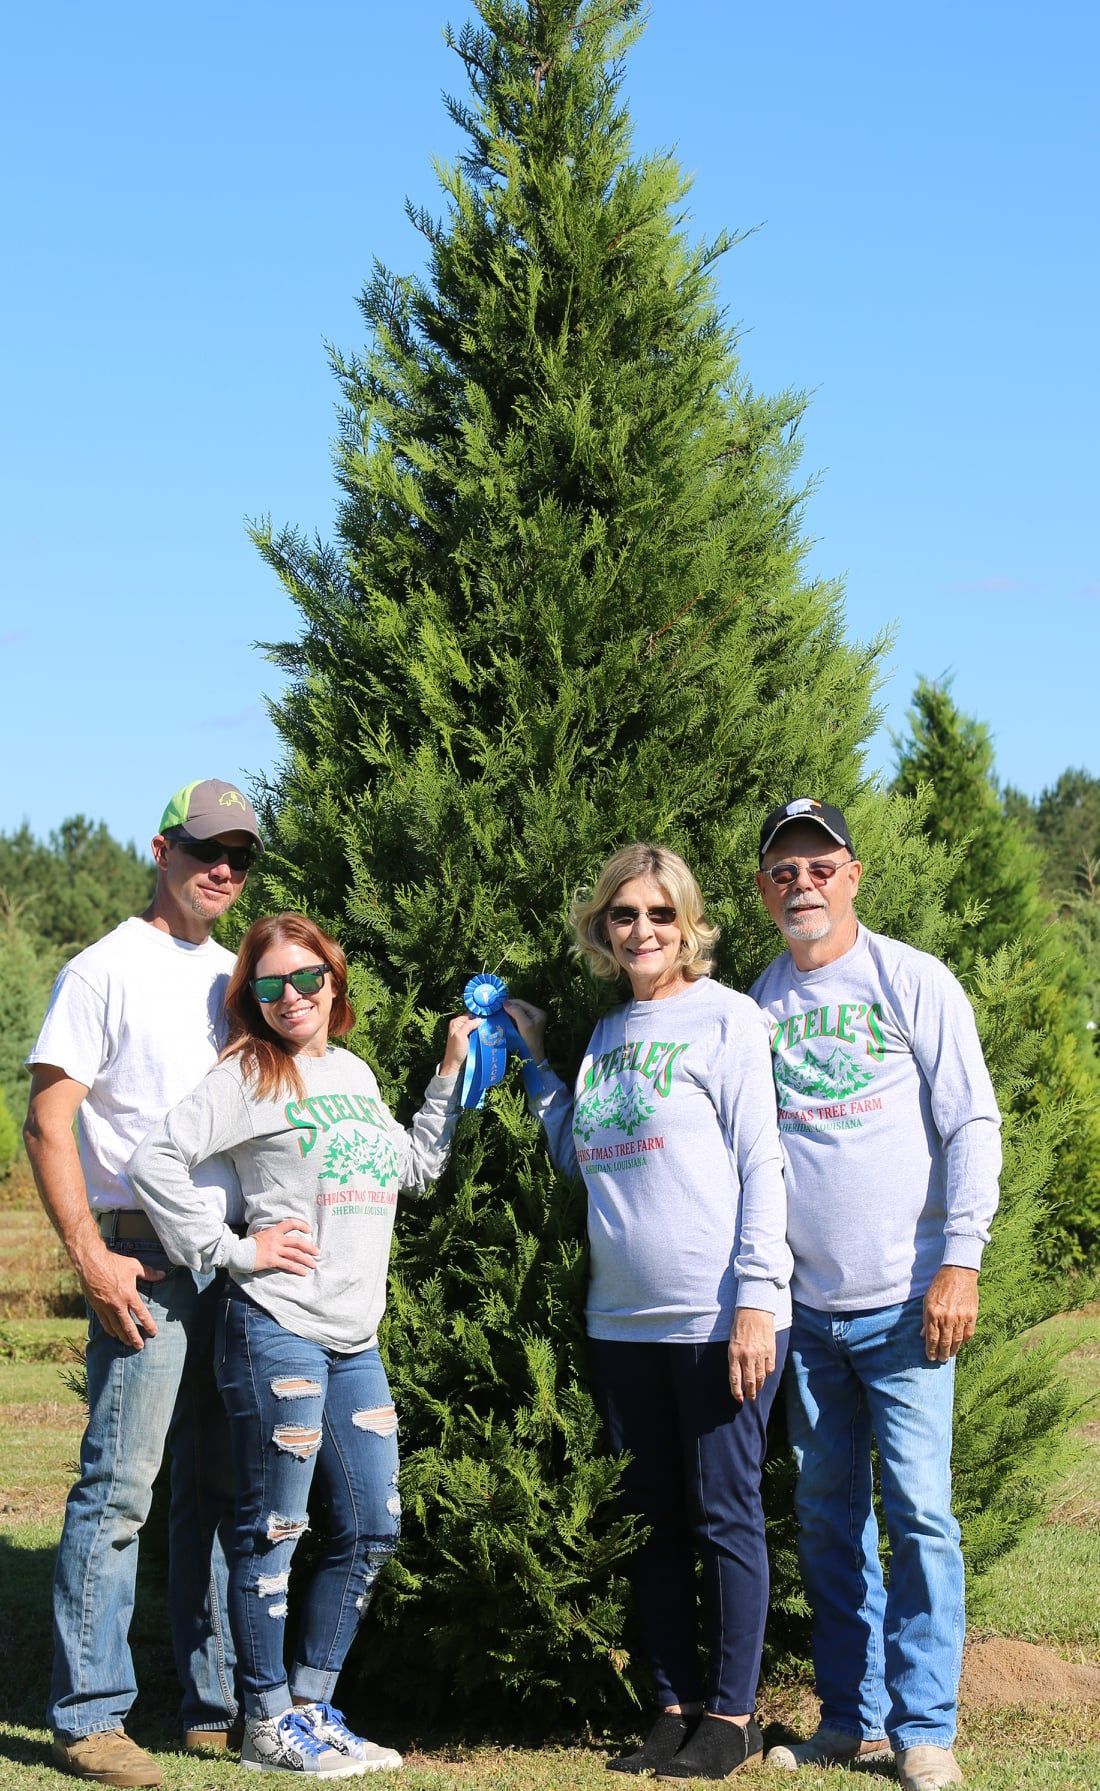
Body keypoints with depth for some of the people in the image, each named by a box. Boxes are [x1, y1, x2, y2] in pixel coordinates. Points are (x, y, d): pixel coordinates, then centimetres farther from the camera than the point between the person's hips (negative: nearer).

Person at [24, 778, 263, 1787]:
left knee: (222, 1491, 11)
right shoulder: (107, 971, -3)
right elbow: (48, 1124, -8)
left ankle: (218, 1706, 18)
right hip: (146, 1262, -7)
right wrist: (92, 1259, -16)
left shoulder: (237, 977, 17)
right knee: (119, 1491, -7)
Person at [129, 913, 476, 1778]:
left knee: (373, 1530, 10)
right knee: (272, 1531, -1)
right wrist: (232, 1249, -14)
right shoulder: (249, 1076, -5)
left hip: (356, 1340, 8)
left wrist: (453, 1073, 24)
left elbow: (414, 1166, 29)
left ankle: (311, 1707, 21)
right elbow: (157, 1161, -14)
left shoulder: (355, 1073, 17)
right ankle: (268, 1726, 8)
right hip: (276, 1328, -8)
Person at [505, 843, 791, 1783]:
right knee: (652, 1521, 11)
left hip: (719, 1317, -6)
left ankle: (732, 1713, 9)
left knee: (724, 1517, 0)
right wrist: (537, 1061, 13)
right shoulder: (604, 1037, 14)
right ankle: (679, 1704, 20)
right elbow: (579, 1160, 17)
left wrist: (756, 1299, -14)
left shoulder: (725, 1017, -3)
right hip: (624, 1319, 6)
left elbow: (760, 1166, -8)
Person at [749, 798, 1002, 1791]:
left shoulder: (915, 982, 0)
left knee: (918, 1514, -5)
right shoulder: (757, 1006, 9)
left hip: (902, 1301, -3)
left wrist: (959, 1263, -10)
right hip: (804, 1307, 4)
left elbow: (972, 1124, -2)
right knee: (828, 1521, 9)